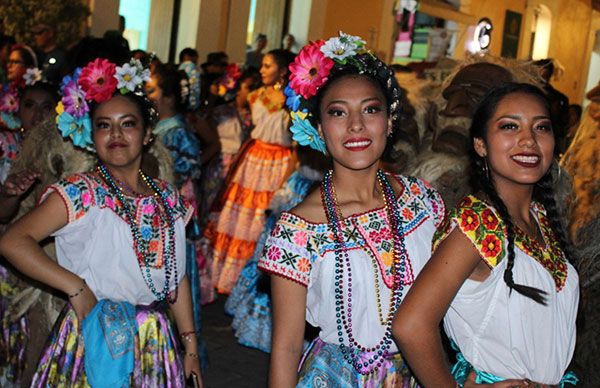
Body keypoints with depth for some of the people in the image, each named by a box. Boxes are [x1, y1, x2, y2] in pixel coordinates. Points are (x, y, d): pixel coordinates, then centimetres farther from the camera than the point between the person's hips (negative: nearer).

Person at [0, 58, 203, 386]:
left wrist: (190, 346, 8)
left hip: (154, 345, 5)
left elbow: (177, 277, 10)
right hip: (95, 340, -4)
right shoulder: (80, 194, -9)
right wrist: (75, 286, -22)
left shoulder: (166, 198, 7)